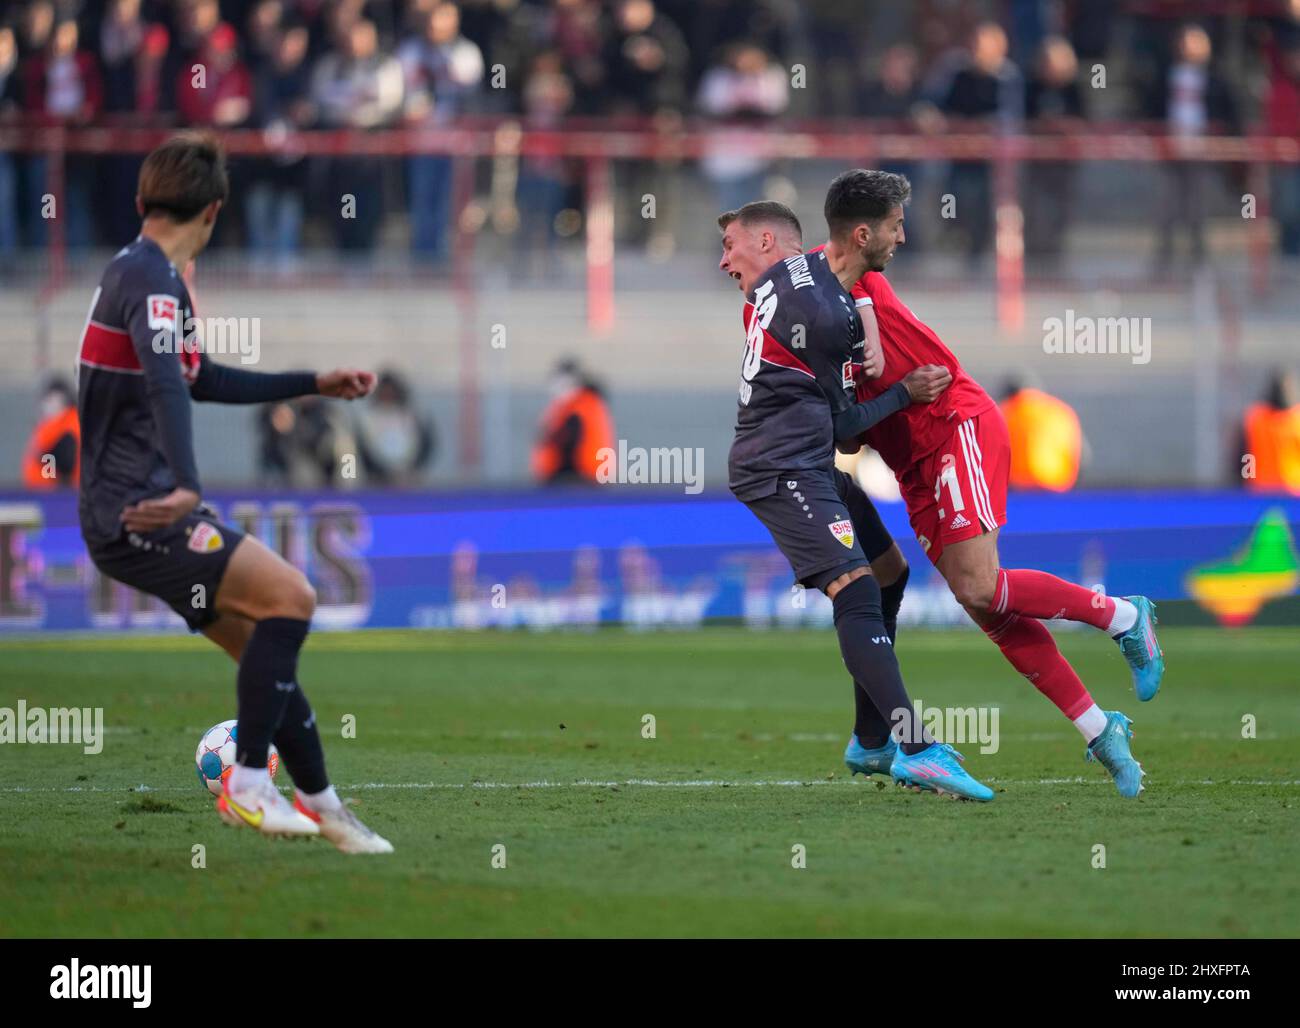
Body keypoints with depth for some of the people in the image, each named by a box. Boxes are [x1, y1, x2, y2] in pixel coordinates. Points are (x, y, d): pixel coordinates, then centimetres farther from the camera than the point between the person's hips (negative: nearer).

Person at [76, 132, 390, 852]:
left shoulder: (142, 273, 19)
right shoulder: (151, 278, -14)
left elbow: (202, 381, 33)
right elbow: (167, 387, -31)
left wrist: (312, 384, 35)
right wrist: (187, 488, -45)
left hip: (129, 510, 10)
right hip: (138, 515, -10)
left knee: (268, 648, 11)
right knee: (290, 597, -17)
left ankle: (321, 806, 18)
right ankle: (248, 784, -12)